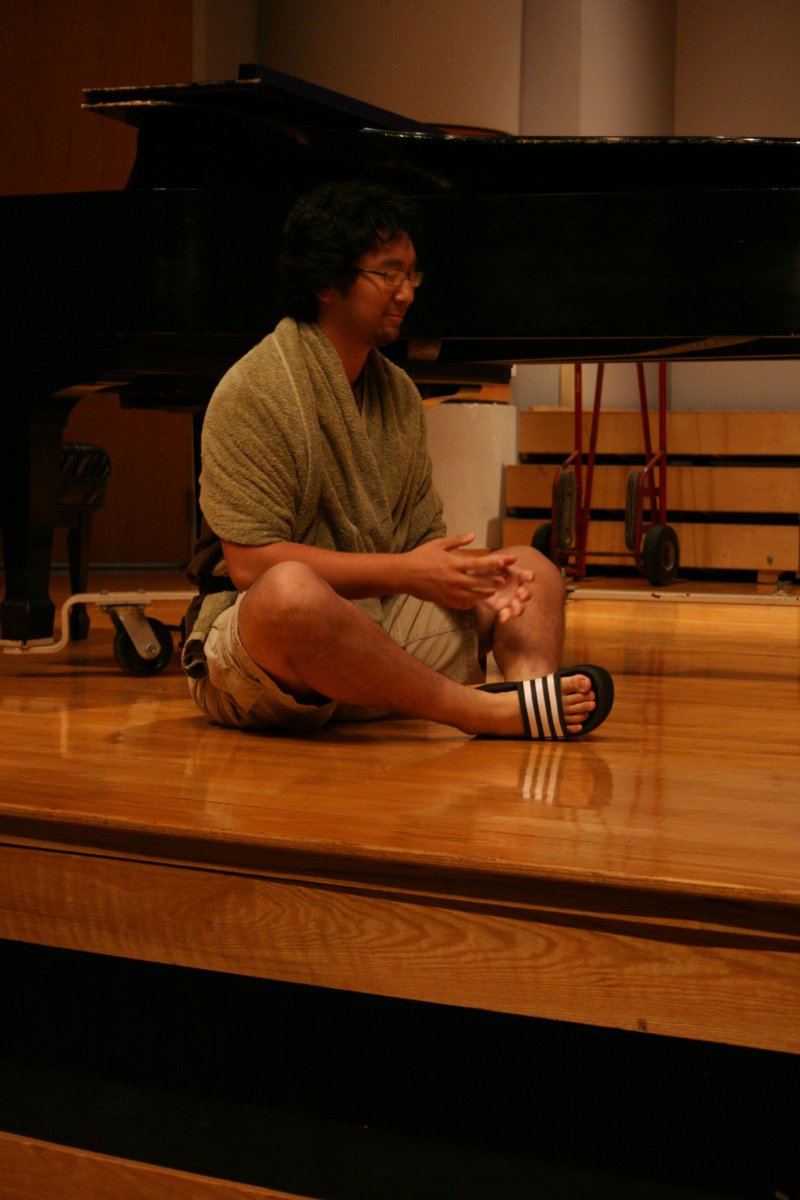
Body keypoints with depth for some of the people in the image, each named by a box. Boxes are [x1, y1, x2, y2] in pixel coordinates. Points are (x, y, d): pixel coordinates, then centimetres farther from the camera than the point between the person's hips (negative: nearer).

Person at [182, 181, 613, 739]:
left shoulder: (398, 392, 13)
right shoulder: (252, 393, -11)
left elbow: (426, 536, 13)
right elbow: (249, 562, -19)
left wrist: (472, 573, -11)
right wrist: (403, 573, -19)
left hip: (380, 640, 8)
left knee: (533, 568, 4)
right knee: (291, 589, -41)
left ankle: (528, 680, -30)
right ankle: (481, 710, -31)